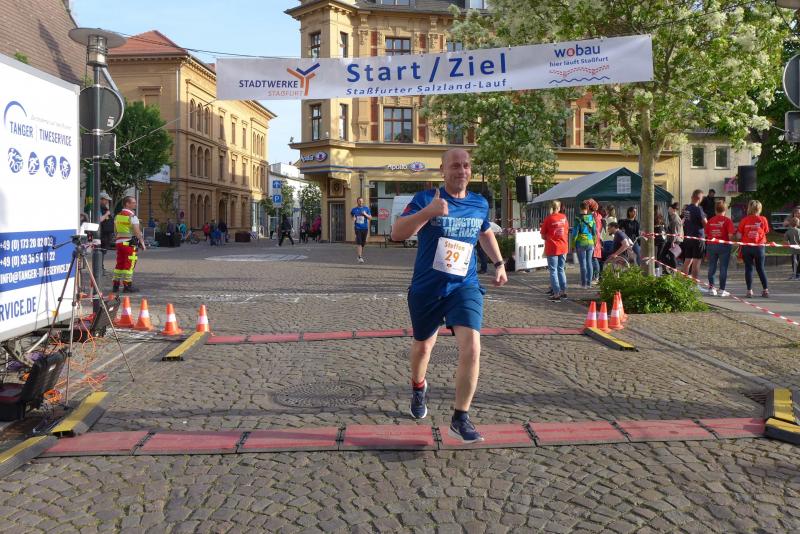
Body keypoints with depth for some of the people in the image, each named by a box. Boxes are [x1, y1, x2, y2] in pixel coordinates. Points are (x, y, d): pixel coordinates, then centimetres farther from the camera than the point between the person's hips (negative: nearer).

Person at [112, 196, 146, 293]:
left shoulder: (117, 216, 12)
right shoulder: (132, 216, -12)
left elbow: (115, 231, 18)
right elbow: (137, 232, -17)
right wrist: (142, 243, -11)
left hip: (119, 242, 8)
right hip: (130, 243, -8)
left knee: (119, 264, 13)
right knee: (129, 265, -3)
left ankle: (116, 285, 16)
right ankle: (127, 285, -1)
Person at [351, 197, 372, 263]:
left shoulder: (366, 208, 6)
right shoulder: (354, 209, 5)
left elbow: (370, 218, 5)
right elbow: (351, 215, 21)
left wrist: (365, 214, -13)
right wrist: (353, 219, -1)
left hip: (365, 228, 2)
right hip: (358, 228, -2)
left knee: (363, 243, 10)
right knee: (359, 243, -13)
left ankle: (361, 255, 29)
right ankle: (360, 257, -17)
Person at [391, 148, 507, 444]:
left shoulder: (480, 204, 4)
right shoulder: (425, 199, -10)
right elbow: (396, 233, -23)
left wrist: (499, 264, 20)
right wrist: (429, 211, -35)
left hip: (464, 287, 2)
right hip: (426, 288, -1)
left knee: (471, 347, -18)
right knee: (423, 345, 18)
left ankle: (460, 419, -3)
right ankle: (418, 388, 52)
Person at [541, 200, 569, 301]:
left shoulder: (548, 218, -10)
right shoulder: (564, 217, 2)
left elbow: (543, 235, -5)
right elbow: (567, 231, 13)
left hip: (552, 248, -4)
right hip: (563, 247, 4)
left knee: (553, 271, 1)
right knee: (561, 269, 17)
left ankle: (556, 294, -1)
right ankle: (563, 291, 20)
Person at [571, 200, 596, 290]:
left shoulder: (578, 219, -11)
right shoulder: (592, 218, 2)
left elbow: (575, 232, -10)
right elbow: (594, 232, 8)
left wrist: (573, 244, -2)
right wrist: (594, 243, 18)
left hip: (581, 243, -4)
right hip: (590, 243, 4)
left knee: (582, 263, 0)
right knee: (589, 262, 11)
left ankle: (584, 283, 3)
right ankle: (589, 283, 14)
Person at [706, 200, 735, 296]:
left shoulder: (710, 220, 1)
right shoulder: (727, 220, -8)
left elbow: (707, 233, 3)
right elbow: (731, 234, -14)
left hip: (711, 245, 3)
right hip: (724, 245, -3)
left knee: (712, 267, 11)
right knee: (723, 268, 3)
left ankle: (712, 287, 13)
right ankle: (721, 290, 4)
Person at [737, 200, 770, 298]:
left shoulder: (744, 220, -8)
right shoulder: (763, 219, -5)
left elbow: (739, 235, -6)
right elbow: (766, 232, 4)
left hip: (747, 247, -1)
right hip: (759, 247, 1)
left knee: (748, 268, 5)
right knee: (760, 268, 12)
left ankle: (749, 291, 3)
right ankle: (766, 290, 10)